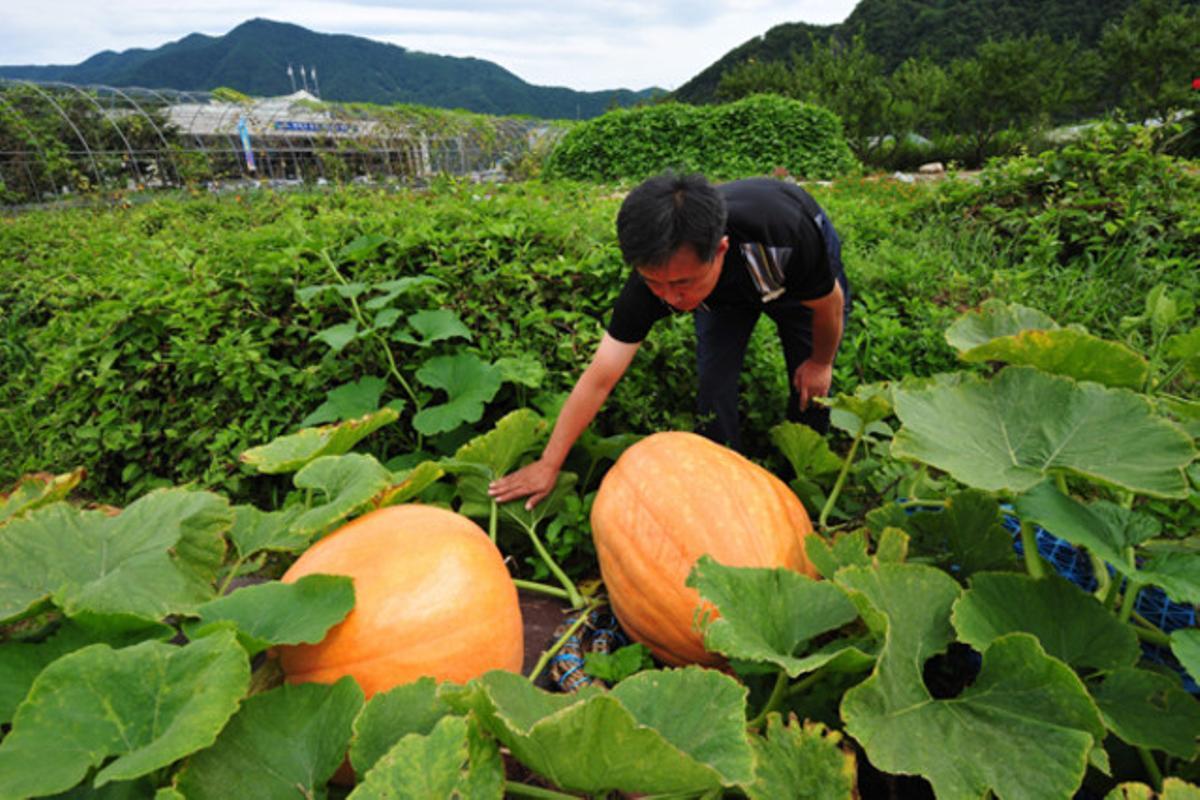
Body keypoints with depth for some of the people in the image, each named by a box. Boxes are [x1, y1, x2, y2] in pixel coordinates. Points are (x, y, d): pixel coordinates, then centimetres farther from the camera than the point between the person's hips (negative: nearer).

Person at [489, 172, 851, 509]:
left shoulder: (786, 237, -48)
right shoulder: (655, 272, -39)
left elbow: (830, 301, -24)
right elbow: (599, 379, -33)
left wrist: (821, 361, -6)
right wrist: (548, 464, -28)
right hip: (724, 291, 1)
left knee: (811, 387, 0)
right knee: (714, 382, -10)